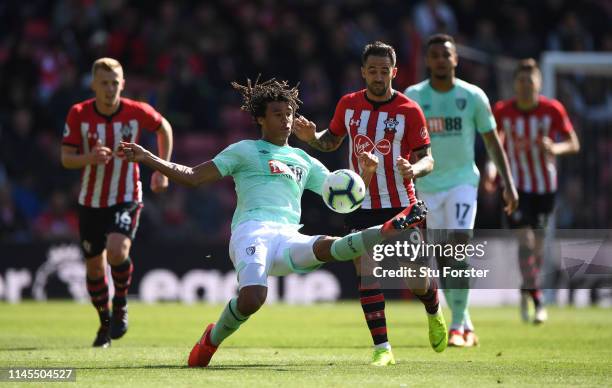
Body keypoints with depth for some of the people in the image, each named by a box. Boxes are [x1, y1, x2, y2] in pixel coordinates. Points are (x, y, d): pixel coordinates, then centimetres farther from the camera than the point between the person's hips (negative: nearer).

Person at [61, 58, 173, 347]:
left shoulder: (137, 112, -10)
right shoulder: (79, 114, -9)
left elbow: (164, 128, 11)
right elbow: (66, 159, -7)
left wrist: (162, 170, 10)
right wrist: (90, 158, -28)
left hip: (127, 198, -2)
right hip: (91, 201, 2)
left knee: (117, 251, -27)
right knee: (94, 269, 7)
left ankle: (120, 305, 1)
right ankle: (105, 322, 32)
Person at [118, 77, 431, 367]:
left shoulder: (304, 161, 28)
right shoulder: (244, 151, 17)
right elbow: (193, 177, 14)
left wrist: (366, 173, 8)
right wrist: (146, 158, 5)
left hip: (289, 241, 3)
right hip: (253, 231, -3)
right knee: (252, 298, -31)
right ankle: (211, 340, -5)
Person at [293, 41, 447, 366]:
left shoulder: (409, 110, -7)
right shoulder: (348, 105, 3)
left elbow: (427, 158, -6)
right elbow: (332, 140, 18)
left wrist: (414, 169, -29)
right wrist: (311, 137, -3)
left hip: (401, 206, -2)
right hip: (361, 208, 2)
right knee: (367, 276, -12)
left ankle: (434, 312, 38)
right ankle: (381, 347, -6)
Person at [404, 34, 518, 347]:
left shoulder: (473, 96, -3)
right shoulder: (413, 97, -2)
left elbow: (492, 141, 4)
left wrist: (508, 184, 0)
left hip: (463, 181, -2)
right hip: (429, 186, 2)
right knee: (442, 257, 4)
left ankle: (457, 327, -14)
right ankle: (466, 324, 18)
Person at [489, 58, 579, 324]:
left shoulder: (553, 110, -9)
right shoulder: (502, 111, -8)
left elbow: (573, 144, -3)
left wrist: (555, 148, -25)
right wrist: (492, 169, -7)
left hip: (545, 186, 2)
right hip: (516, 184, -2)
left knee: (538, 244, 8)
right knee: (525, 241, -15)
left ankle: (526, 291, 31)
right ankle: (536, 300, -11)